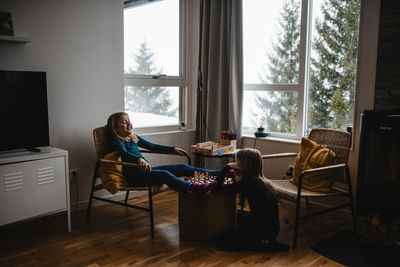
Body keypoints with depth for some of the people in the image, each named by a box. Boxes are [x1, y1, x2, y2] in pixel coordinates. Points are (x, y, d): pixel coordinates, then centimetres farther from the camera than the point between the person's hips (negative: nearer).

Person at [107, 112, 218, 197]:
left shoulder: (133, 137, 21)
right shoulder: (116, 141, -4)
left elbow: (152, 146, 27)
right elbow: (124, 153, -26)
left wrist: (173, 149, 24)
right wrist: (139, 160, -46)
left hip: (146, 169, 8)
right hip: (134, 175, -8)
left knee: (182, 168, -5)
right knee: (164, 174, -35)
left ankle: (219, 174, -9)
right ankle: (192, 188, -61)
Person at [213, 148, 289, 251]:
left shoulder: (249, 183, -22)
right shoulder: (259, 180, 5)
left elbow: (217, 188, -22)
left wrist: (227, 166, -13)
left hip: (264, 229, -9)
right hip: (269, 225, 9)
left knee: (222, 241, -5)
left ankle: (265, 244, -5)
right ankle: (267, 239, 15)